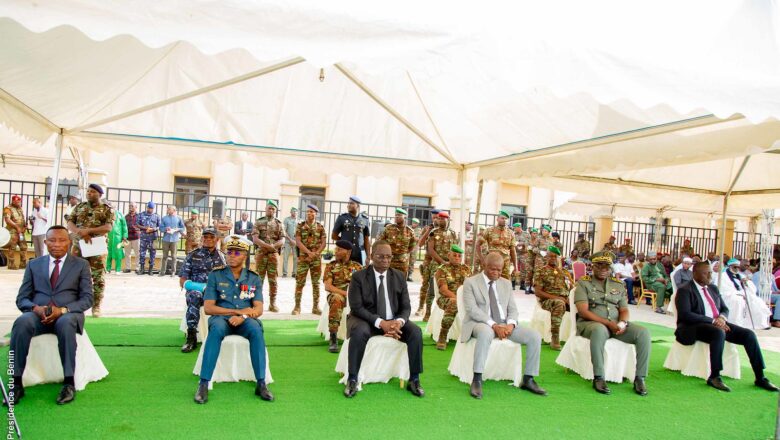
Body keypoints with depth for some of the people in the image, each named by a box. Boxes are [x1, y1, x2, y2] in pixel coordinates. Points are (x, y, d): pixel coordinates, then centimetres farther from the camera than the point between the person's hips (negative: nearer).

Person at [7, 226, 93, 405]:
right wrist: (36, 308, -13)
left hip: (68, 314, -2)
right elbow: (21, 298, 12)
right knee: (21, 322, -34)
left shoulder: (81, 264, 11)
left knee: (65, 323, -38)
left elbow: (87, 298, 3)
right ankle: (17, 383, -28)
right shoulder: (33, 265, 17)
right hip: (37, 314, 2)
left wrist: (63, 310, -16)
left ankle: (69, 383, -34)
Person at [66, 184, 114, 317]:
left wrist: (88, 231, -21)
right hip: (78, 245, 3)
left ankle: (96, 306, 7)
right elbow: (69, 223, 5)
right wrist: (82, 234, -14)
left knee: (97, 277, -1)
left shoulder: (107, 209, 2)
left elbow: (108, 227, -11)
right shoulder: (79, 207, 14)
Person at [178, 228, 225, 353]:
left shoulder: (222, 257, 16)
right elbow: (183, 280, 11)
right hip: (195, 289, 0)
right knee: (194, 296, -37)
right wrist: (191, 285, -9)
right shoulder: (192, 256, 14)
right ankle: (191, 336, -35)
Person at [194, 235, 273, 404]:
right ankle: (204, 384, -31)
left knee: (256, 329, -33)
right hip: (221, 318, -1)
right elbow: (208, 308, -5)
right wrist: (238, 311, -11)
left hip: (245, 320, 1)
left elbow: (259, 309, 0)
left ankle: (261, 384, -27)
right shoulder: (216, 275, 2)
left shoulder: (254, 278, 7)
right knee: (217, 328, -36)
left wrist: (243, 316, -22)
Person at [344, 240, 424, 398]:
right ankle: (352, 380, -19)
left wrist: (398, 322, -23)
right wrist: (381, 323, -28)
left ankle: (414, 380, -7)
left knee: (416, 332, -22)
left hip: (393, 320, 3)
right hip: (366, 319, -3)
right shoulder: (358, 277, -8)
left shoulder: (399, 277, 2)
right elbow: (356, 307, -15)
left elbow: (406, 307, 1)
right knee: (360, 332, -36)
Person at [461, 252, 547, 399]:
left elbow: (512, 309, 11)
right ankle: (477, 380, -35)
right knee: (486, 332, -41)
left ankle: (528, 380, -4)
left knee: (535, 336, -14)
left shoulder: (506, 284, 16)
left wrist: (510, 324, -12)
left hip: (504, 325, 5)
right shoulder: (470, 282, -1)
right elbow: (472, 309, -12)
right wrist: (493, 325, -23)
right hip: (480, 324, -5)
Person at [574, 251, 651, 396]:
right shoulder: (583, 283, 2)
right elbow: (583, 311, -8)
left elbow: (624, 310, 13)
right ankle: (598, 378, -31)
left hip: (617, 324, 5)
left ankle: (640, 378, -13)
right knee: (600, 330, -40)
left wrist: (622, 323, -12)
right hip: (590, 323, -5)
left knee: (644, 333, -20)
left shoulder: (618, 285, 17)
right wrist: (608, 323, -17)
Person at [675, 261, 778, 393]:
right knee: (719, 333, -37)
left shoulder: (713, 288, 18)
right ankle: (714, 377, -30)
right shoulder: (684, 290, -6)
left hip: (718, 324, 8)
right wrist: (712, 321, -20)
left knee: (749, 334, -11)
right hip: (695, 327, -7)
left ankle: (760, 378, -3)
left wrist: (721, 318, -5)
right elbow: (685, 314, -16)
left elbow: (724, 309, 20)